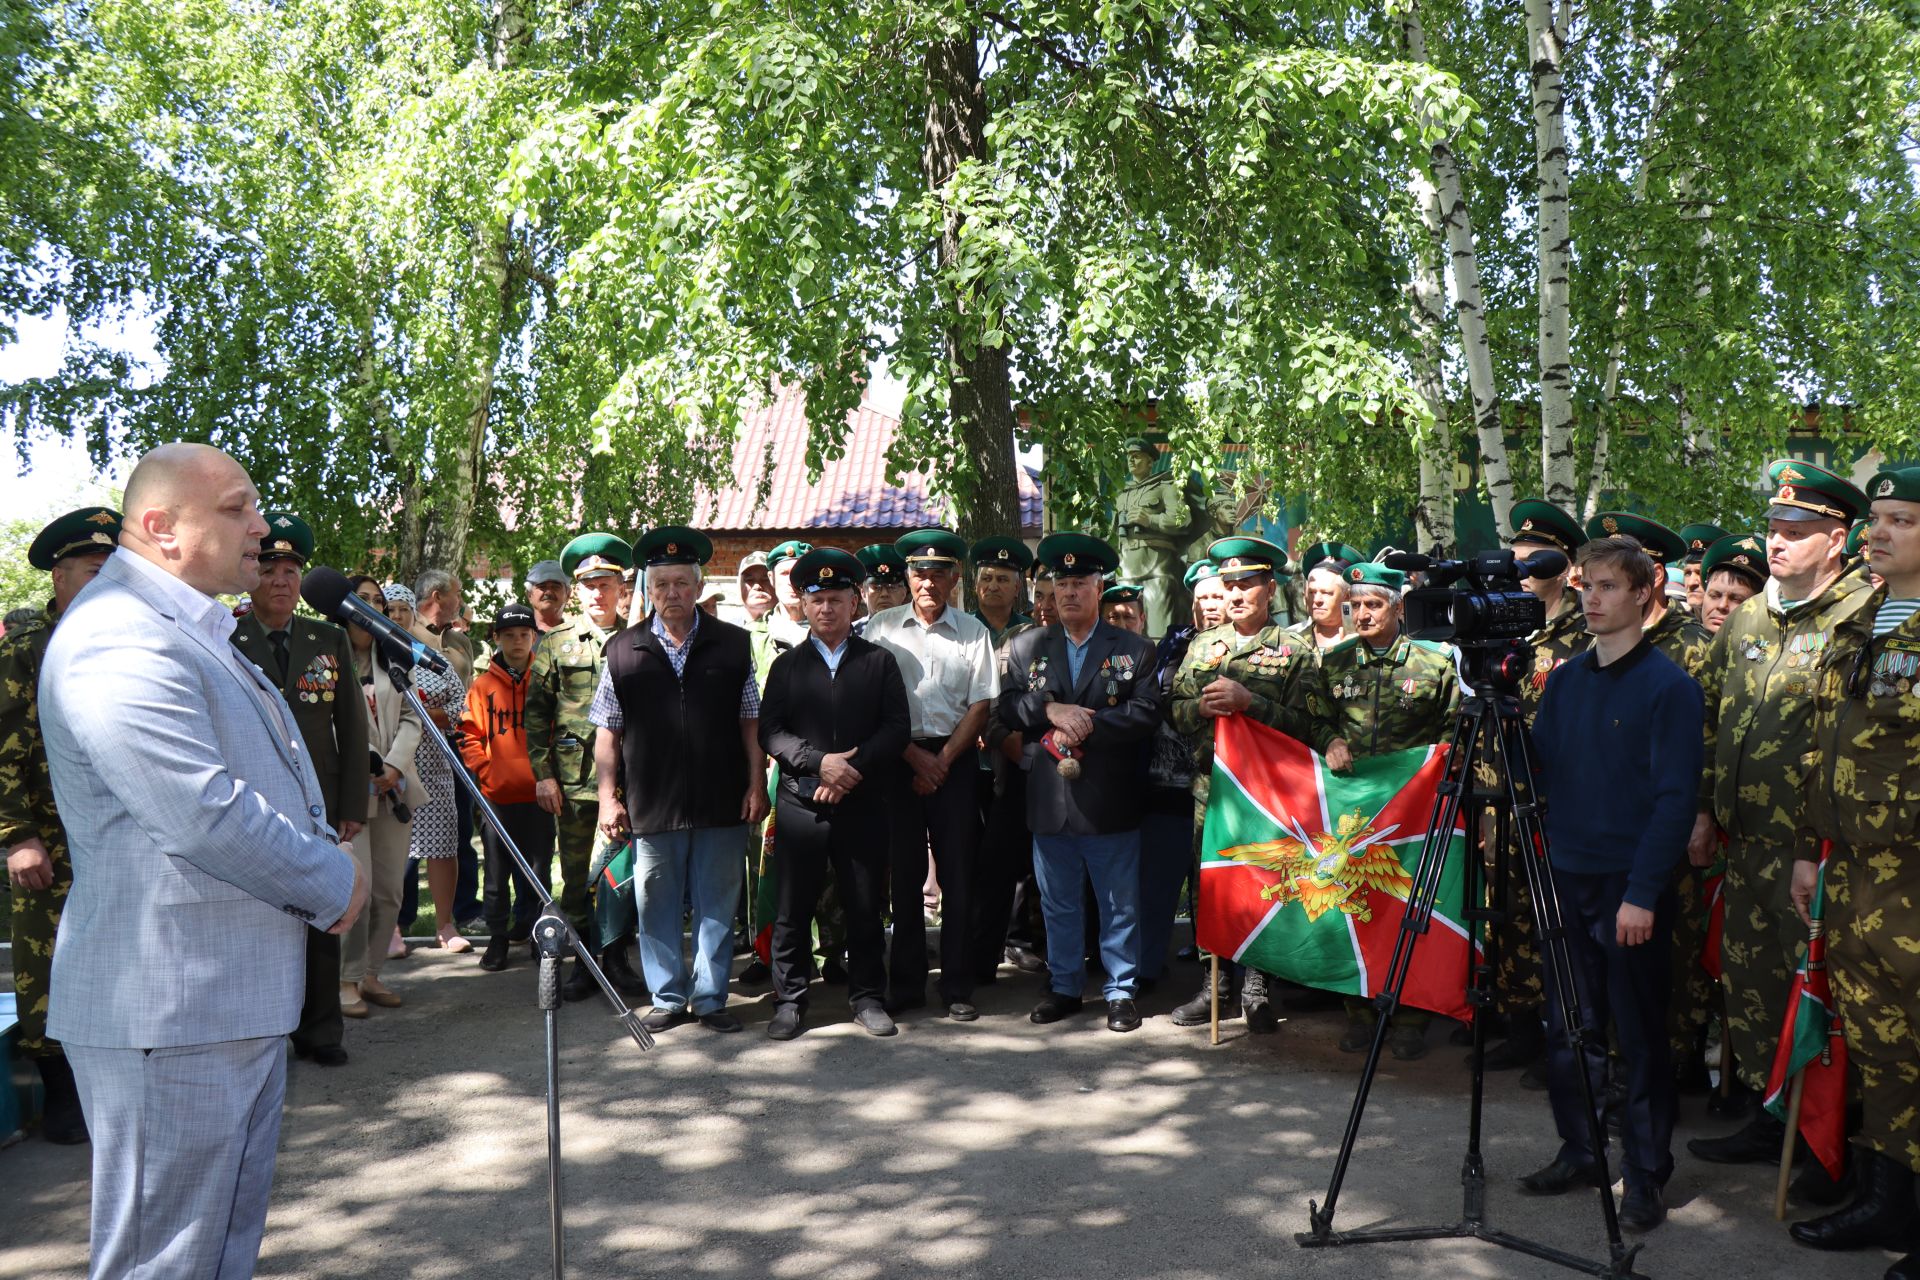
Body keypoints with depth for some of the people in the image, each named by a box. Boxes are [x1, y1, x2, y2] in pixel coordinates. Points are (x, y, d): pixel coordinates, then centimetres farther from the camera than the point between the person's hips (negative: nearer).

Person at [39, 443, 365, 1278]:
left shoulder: (193, 630, 17)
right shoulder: (122, 640, -20)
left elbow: (262, 780, 25)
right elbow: (207, 818, -27)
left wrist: (328, 867, 7)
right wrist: (334, 883, -12)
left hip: (240, 998, 11)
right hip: (170, 1014, -11)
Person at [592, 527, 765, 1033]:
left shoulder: (733, 644, 6)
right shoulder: (623, 650, 5)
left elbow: (750, 722, 7)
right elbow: (606, 731, 6)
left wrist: (756, 784, 0)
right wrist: (608, 797, 0)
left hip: (721, 802, 0)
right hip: (651, 803, 0)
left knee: (717, 904, 6)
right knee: (656, 905, 8)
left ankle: (710, 998, 19)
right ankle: (668, 998, 22)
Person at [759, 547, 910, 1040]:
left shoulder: (880, 662, 9)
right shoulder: (787, 665, 11)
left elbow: (897, 727, 0)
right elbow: (769, 732, 1)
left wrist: (854, 769, -13)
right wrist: (820, 762, -14)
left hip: (863, 803, 0)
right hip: (800, 804, 0)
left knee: (865, 907, 6)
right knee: (794, 909, 4)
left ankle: (868, 997, 18)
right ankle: (789, 1001, 15)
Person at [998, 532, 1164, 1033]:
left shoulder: (1134, 649, 1)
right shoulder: (1027, 647, 9)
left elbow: (1146, 713, -9)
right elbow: (1006, 705, 1)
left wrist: (1086, 725, -17)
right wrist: (1050, 709, -17)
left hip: (1110, 800, -2)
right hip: (1049, 799, 3)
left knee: (1119, 903, 7)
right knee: (1058, 902, 13)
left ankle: (1121, 990, 18)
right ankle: (1064, 987, 25)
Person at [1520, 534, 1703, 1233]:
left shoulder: (1669, 686, -8)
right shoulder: (1565, 680, 10)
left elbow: (1675, 799, -13)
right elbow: (1536, 767, 11)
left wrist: (1643, 893, -18)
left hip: (1633, 890, -5)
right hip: (1568, 879, 6)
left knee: (1640, 1036, 4)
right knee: (1569, 1027, 13)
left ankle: (1646, 1175, 15)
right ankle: (1579, 1151, 27)